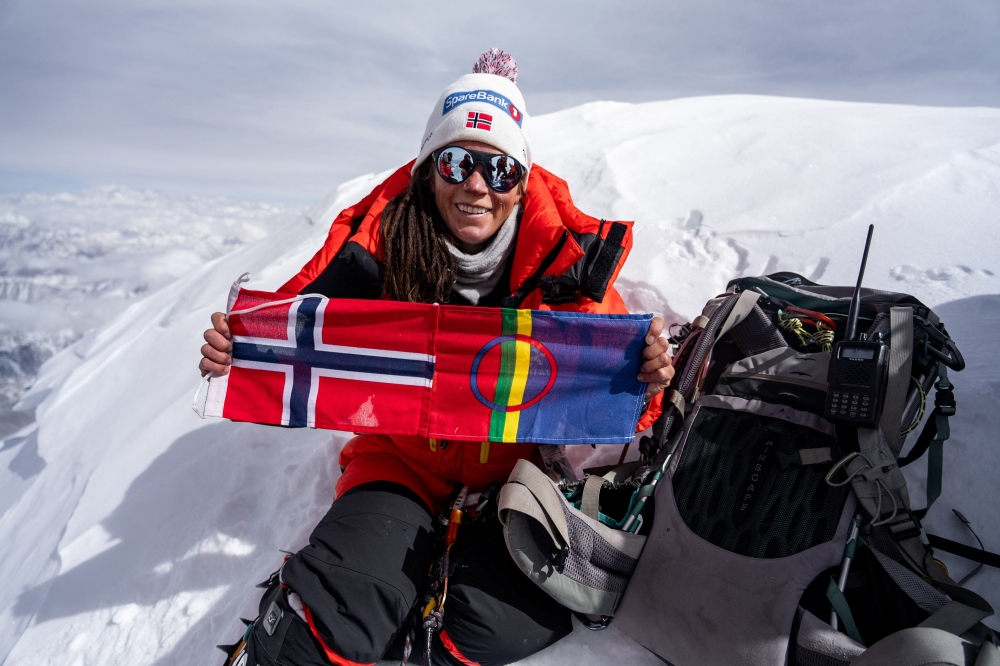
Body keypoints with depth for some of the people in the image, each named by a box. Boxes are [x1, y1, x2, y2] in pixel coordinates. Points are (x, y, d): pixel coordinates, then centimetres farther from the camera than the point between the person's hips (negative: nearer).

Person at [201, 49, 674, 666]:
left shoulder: (567, 257, -12)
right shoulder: (379, 243, -13)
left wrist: (646, 379, -30)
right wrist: (241, 350, -25)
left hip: (520, 460, 1)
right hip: (404, 457, 0)